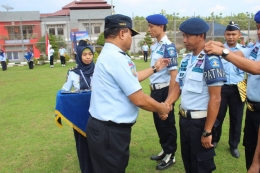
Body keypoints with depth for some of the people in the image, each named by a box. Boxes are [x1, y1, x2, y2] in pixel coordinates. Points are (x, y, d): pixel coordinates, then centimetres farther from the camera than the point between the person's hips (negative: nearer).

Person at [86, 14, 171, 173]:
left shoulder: (108, 54, 12)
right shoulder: (116, 57, -23)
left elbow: (132, 78, 25)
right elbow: (139, 99, -21)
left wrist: (155, 69, 33)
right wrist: (162, 108, -3)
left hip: (107, 127, 10)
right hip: (110, 131, -10)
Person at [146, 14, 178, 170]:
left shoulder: (168, 46, -18)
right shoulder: (155, 46, 8)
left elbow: (174, 74, -20)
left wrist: (169, 98, -19)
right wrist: (153, 89, 16)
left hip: (164, 90, -9)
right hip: (155, 90, 9)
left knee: (167, 123, 8)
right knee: (158, 122, 20)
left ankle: (170, 155, 28)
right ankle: (165, 151, 39)